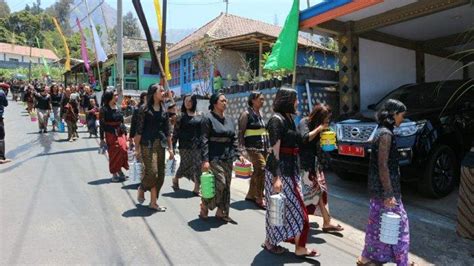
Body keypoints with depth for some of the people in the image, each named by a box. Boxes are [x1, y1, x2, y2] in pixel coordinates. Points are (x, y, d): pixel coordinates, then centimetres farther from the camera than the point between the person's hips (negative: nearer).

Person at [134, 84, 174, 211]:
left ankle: (153, 202, 17)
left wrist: (170, 148, 10)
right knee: (152, 172, -10)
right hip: (147, 144, -5)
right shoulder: (145, 109, -4)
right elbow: (139, 130, -6)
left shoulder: (163, 110, 11)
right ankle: (141, 189, 21)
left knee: (160, 174, 5)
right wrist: (137, 148, -8)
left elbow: (167, 131, 13)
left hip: (160, 145, 6)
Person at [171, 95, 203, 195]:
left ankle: (197, 188, 6)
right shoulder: (181, 116, 1)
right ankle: (176, 179, 34)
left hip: (198, 145, 2)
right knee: (185, 164, 4)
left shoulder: (200, 115, 7)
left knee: (198, 165, -2)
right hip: (185, 145, -2)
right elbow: (176, 131, -2)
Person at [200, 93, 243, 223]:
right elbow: (204, 140, -11)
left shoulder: (229, 120, 14)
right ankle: (204, 207, 9)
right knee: (219, 183, -13)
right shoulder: (208, 118, -6)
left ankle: (221, 212, 19)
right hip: (215, 157, -7)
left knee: (226, 185, 7)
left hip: (228, 157, 7)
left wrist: (238, 154, 8)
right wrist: (205, 159, -17)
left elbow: (234, 139, 17)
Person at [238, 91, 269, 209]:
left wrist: (268, 146, 19)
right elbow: (241, 132, -9)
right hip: (253, 147, -8)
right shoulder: (246, 113, -6)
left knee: (257, 171, 11)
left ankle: (251, 195, 25)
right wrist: (242, 148, -16)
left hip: (263, 147, 8)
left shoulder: (260, 113, 16)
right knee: (262, 169, -14)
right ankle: (260, 199, -4)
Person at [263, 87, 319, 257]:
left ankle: (300, 247, 28)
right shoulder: (277, 120, -15)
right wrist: (276, 177, -23)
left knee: (294, 206, 15)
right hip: (278, 170, -9)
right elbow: (275, 151, -19)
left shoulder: (288, 118, 12)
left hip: (290, 169, 9)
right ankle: (270, 242, 25)